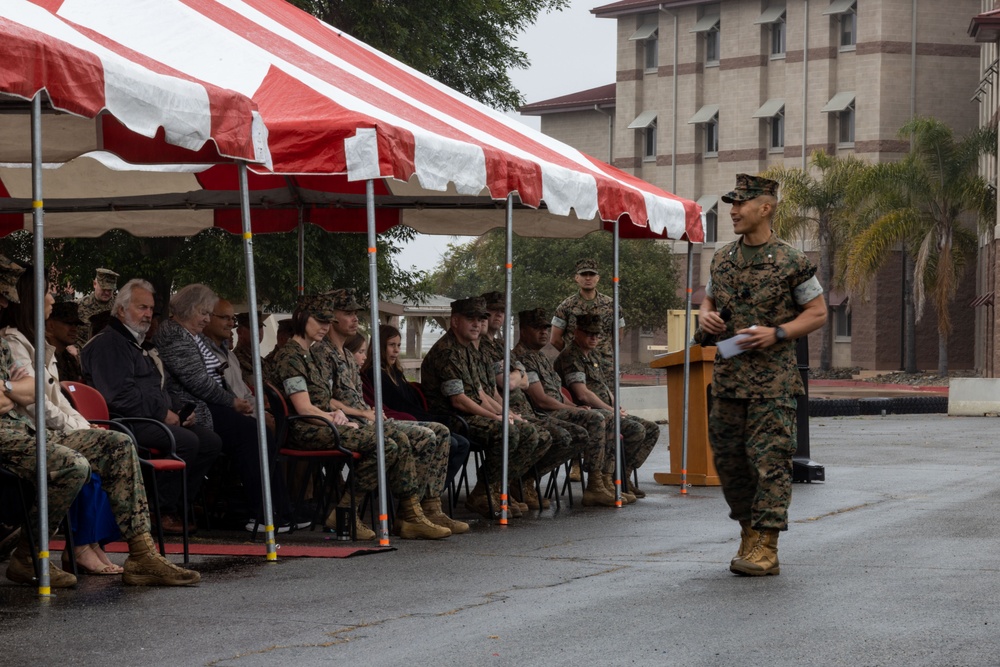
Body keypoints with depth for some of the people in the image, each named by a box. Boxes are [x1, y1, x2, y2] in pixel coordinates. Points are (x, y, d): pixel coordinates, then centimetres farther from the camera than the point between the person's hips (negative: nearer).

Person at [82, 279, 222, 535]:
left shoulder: (139, 345, 27)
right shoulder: (108, 344, -7)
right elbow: (120, 395, -19)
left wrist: (175, 413, 13)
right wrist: (163, 414, -14)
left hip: (155, 418, 10)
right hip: (128, 423, -10)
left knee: (211, 441, -2)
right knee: (186, 441, -29)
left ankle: (177, 507, 0)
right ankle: (160, 512, -19)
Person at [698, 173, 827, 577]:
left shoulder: (790, 263, -6)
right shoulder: (722, 259, 11)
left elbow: (818, 313, -2)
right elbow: (709, 300, 24)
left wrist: (776, 334, -16)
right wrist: (705, 316, 0)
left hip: (772, 380, -6)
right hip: (728, 377, 6)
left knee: (769, 462, -7)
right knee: (728, 460, 9)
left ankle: (765, 549, -6)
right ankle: (749, 534, 23)